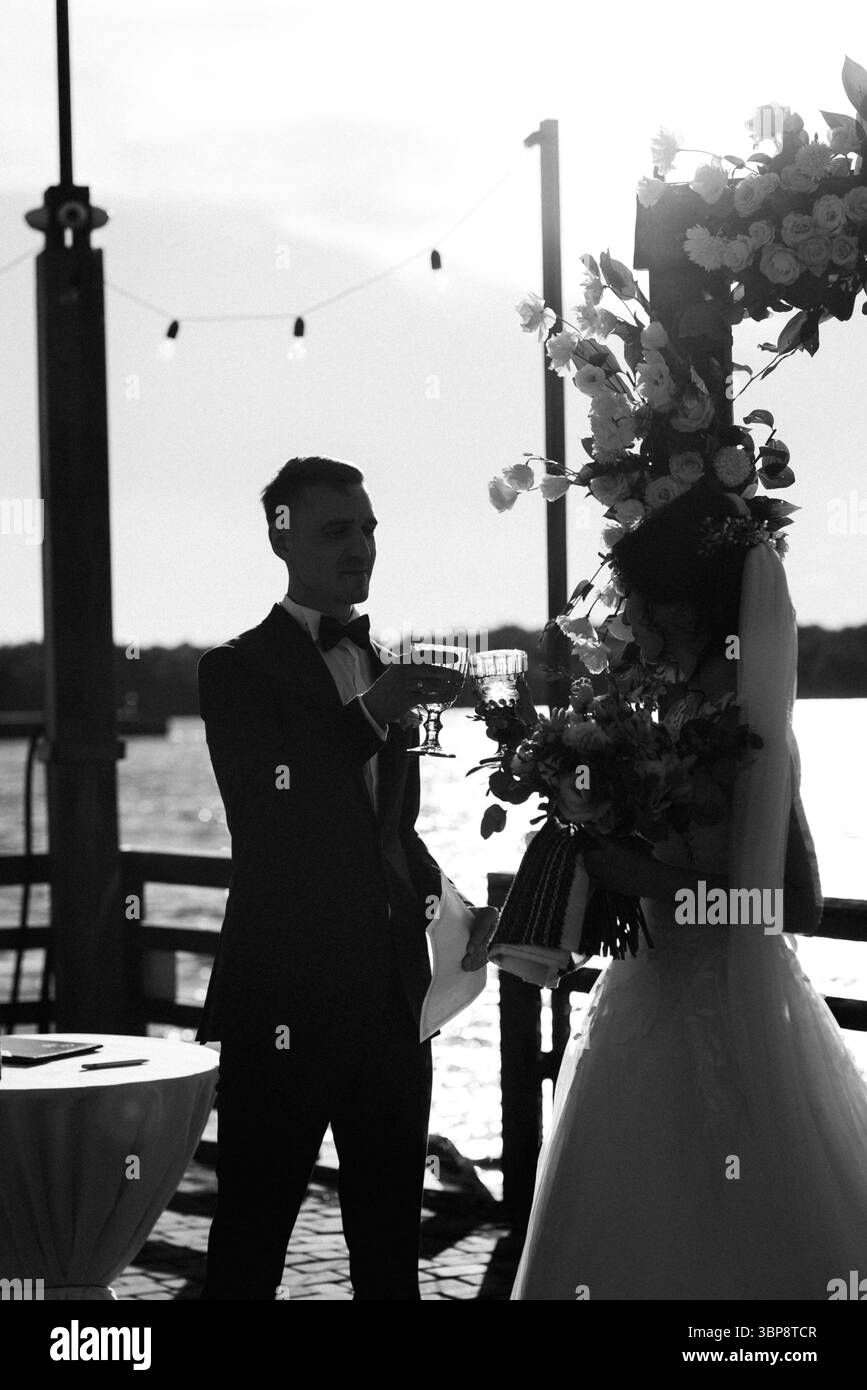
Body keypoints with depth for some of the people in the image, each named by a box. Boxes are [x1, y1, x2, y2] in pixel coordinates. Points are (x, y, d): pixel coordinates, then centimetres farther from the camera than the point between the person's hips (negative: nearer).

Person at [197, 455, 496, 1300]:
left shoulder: (387, 668, 16)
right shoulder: (239, 669, -5)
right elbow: (264, 819, -19)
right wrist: (371, 717, -29)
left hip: (392, 992, 7)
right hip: (287, 998, -6)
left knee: (390, 1237, 13)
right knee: (252, 1237, 0)